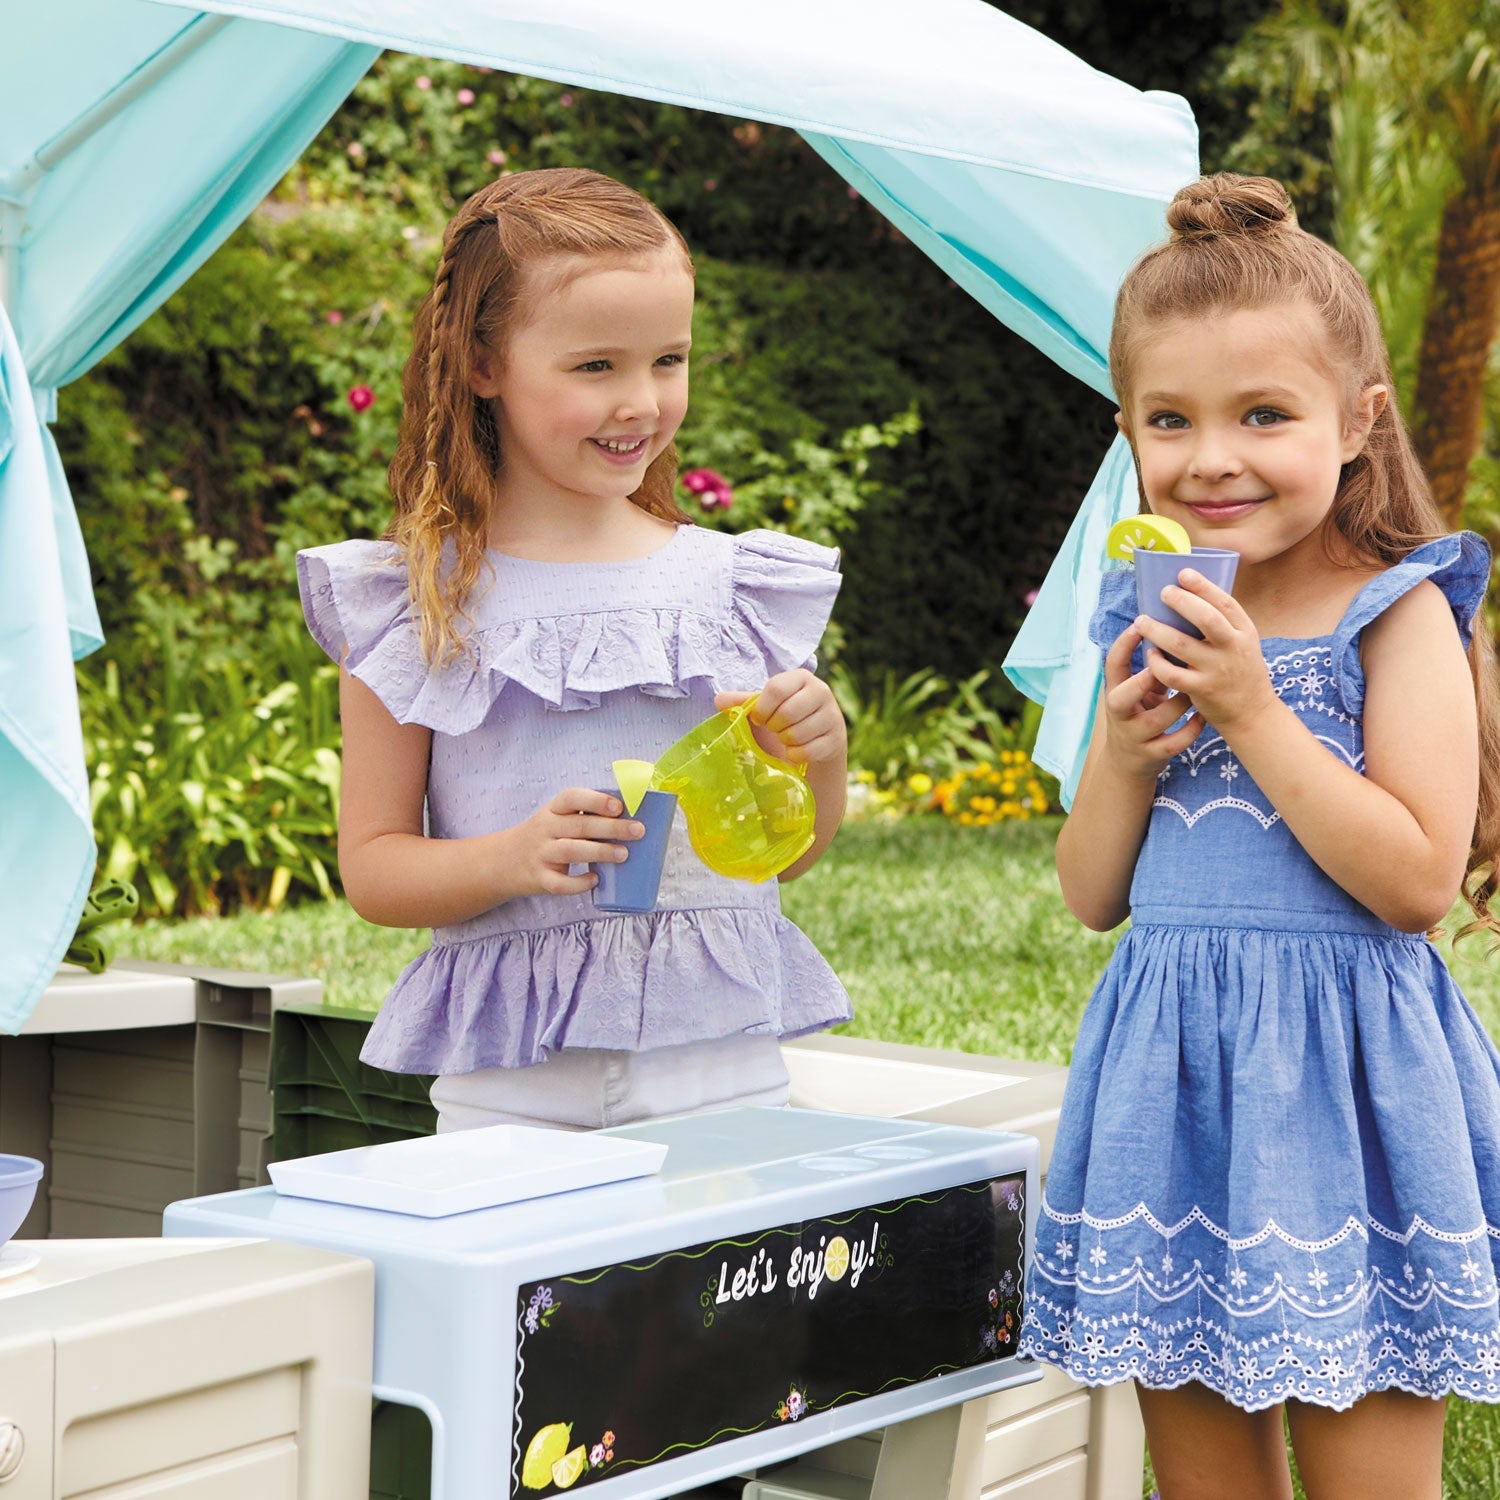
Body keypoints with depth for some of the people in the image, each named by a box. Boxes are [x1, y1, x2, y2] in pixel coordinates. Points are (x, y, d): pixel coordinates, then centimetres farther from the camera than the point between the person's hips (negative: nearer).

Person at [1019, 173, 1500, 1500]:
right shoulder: (1154, 623, 10)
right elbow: (1094, 896, 13)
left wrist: (1253, 711, -18)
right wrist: (1122, 758, -6)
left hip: (1336, 1087, -6)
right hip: (1172, 1088, 6)